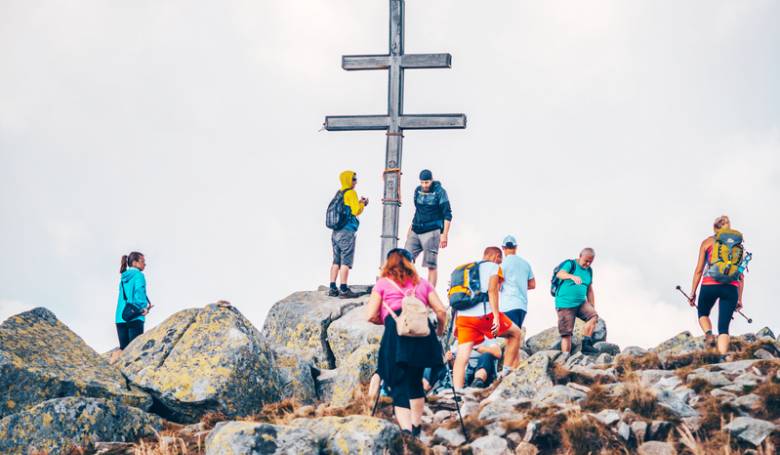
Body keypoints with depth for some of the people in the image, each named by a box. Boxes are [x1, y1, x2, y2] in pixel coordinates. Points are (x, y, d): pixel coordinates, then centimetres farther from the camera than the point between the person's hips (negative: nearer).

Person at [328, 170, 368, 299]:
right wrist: (363, 204, 2)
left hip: (336, 232, 8)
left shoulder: (339, 193, 14)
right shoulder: (351, 193, -10)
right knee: (346, 261, -6)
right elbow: (356, 211, -16)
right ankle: (343, 290, -7)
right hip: (347, 231, -8)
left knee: (336, 261, 12)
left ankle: (332, 288, 13)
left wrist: (359, 203, 15)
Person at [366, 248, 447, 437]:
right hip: (422, 335, 3)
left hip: (396, 336, -3)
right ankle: (416, 427, 26)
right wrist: (440, 328, 34)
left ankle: (406, 430, -20)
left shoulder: (383, 283, 16)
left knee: (399, 387, -4)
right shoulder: (422, 283, 24)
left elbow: (371, 316, 7)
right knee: (415, 381, 19)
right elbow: (441, 311, 16)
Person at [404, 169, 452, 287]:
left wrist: (444, 235, -14)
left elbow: (447, 215, -7)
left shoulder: (439, 192, -6)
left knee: (431, 265, -5)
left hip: (431, 233, -6)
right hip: (415, 232, 6)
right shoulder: (418, 190, 11)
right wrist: (411, 228, 21)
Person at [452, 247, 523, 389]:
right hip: (484, 314, -6)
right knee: (515, 333, 17)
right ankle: (507, 374, 15)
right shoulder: (494, 267, 8)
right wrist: (496, 316, -15)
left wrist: (456, 323, 24)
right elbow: (492, 290, -9)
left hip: (463, 316, 6)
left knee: (461, 357, 0)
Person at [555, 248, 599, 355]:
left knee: (593, 316, -22)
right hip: (565, 304, -5)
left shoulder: (589, 271, 14)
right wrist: (572, 276, -47)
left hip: (581, 303, 5)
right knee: (566, 333, -8)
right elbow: (560, 274, -27)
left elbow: (590, 291, 21)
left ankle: (586, 344, -21)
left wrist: (593, 308, 17)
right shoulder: (570, 264, -5)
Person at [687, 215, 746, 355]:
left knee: (703, 314, 25)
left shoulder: (707, 242, 12)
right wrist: (739, 299, 20)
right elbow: (741, 275, 15)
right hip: (731, 286, 1)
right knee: (724, 327, 3)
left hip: (710, 284, -1)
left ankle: (708, 333, -8)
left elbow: (699, 270, 7)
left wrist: (693, 292, 11)